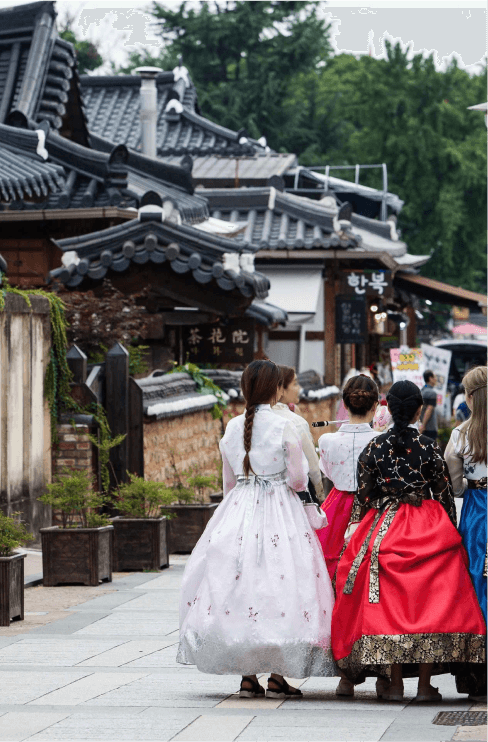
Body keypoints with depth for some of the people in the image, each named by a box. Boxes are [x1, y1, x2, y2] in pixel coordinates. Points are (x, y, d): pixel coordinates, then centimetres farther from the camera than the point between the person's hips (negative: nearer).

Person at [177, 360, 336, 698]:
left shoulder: (232, 427, 5)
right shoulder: (285, 427, -8)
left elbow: (228, 482, 13)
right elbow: (298, 479, -8)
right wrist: (300, 471, 14)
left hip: (238, 508, 4)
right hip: (279, 510, -4)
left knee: (240, 581, 6)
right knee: (279, 584, -1)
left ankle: (247, 677, 5)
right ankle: (277, 677, -4)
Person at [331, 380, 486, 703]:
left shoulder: (374, 448, -1)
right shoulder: (430, 448, -5)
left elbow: (364, 496, 3)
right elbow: (445, 495, 0)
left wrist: (370, 532, 15)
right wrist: (450, 533, 11)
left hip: (383, 527, 1)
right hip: (429, 531, -1)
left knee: (388, 604, 5)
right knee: (429, 602, 3)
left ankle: (395, 684, 1)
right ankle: (425, 684, 0)